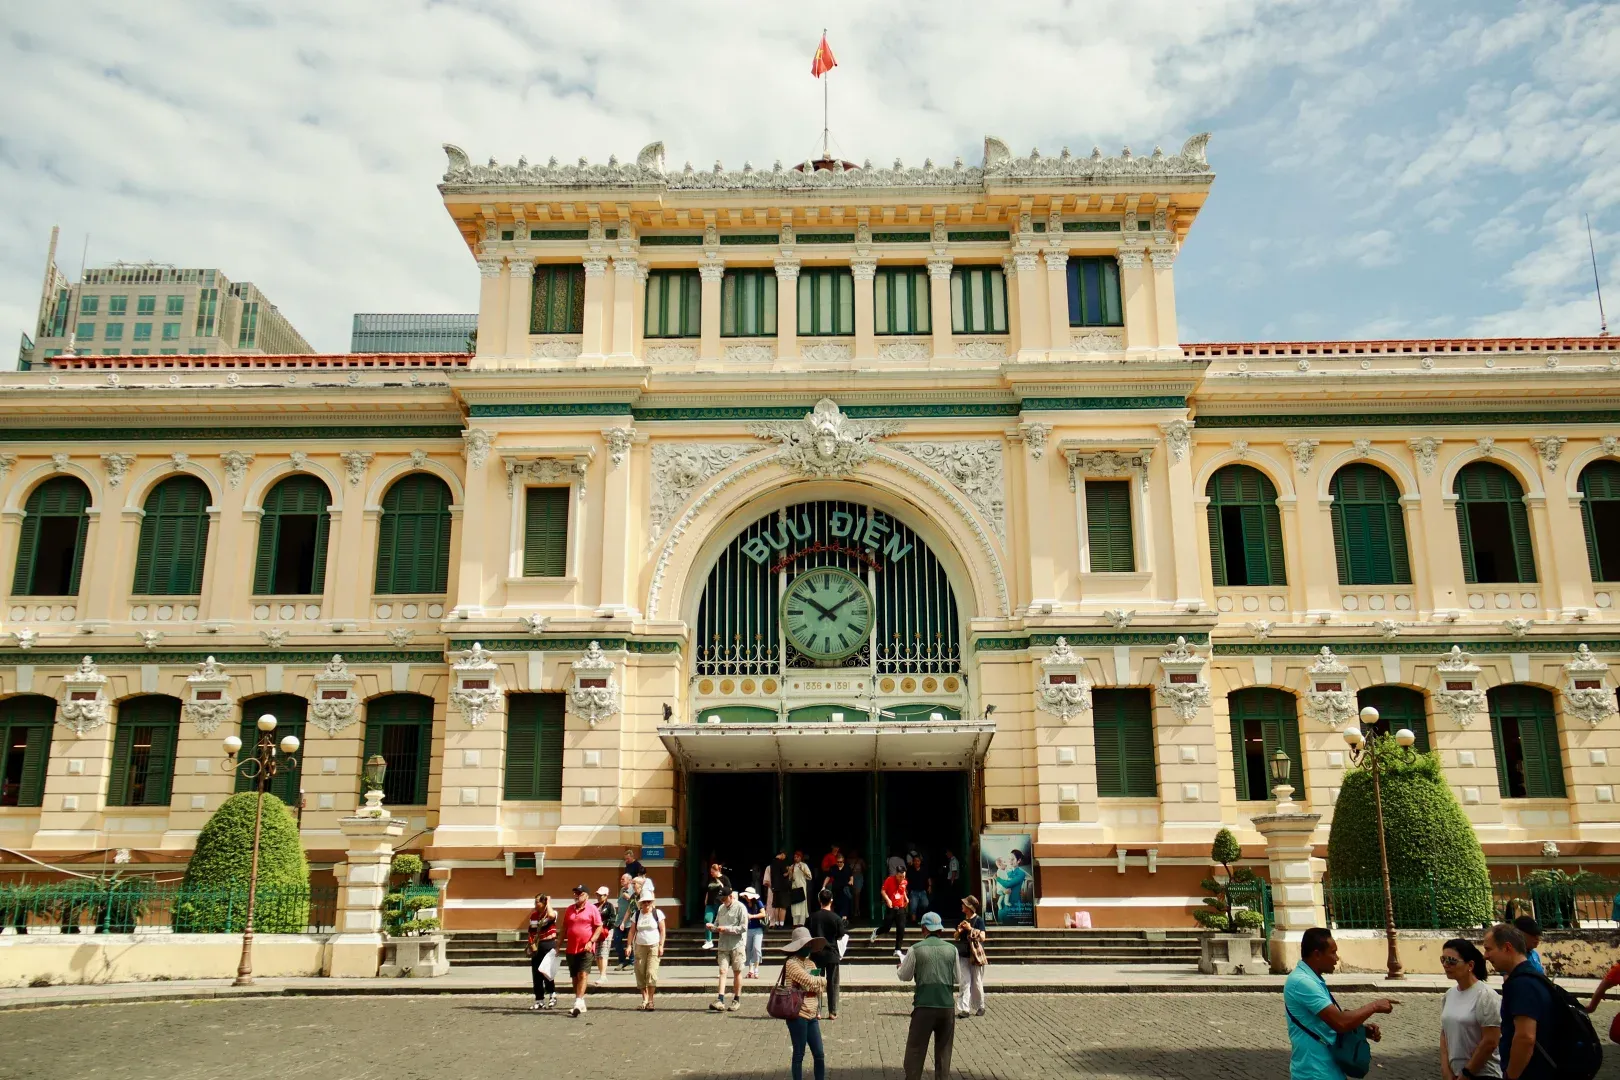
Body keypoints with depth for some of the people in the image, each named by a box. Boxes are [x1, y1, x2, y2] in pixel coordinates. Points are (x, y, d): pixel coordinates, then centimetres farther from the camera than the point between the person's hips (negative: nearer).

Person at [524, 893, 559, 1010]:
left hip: (548, 945, -6)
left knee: (546, 972, -5)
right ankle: (539, 1001, 12)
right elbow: (531, 932, 17)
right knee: (536, 975, 5)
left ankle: (552, 995, 15)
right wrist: (530, 944, 3)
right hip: (536, 947, 6)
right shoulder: (533, 915, 11)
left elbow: (551, 915, -34)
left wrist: (548, 902, -19)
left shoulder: (551, 913, -7)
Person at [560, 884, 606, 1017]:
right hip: (571, 948, 6)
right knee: (575, 977, 10)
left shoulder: (592, 909, -4)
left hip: (586, 949, -6)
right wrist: (560, 944, 14)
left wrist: (591, 942, -16)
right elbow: (564, 928, 18)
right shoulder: (569, 909, 11)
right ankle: (580, 1004, 20)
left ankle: (578, 1002, -19)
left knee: (583, 975, -14)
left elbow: (599, 927, -6)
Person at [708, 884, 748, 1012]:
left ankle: (737, 1000, 16)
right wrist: (712, 927, -5)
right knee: (723, 971, -6)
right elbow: (717, 925, 18)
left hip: (736, 945, -4)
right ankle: (720, 1001, -13)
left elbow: (743, 928, -13)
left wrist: (726, 929, -17)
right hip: (723, 945, 4)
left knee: (737, 972, 6)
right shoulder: (721, 908, 10)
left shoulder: (740, 908, -8)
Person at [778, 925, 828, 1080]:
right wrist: (822, 981, -1)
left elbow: (821, 986, 11)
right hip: (798, 1015, -8)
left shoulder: (810, 962, 14)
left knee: (819, 1054, 8)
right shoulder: (792, 963, -13)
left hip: (812, 1015, 8)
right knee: (799, 1055, 3)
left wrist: (816, 983, -10)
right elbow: (810, 982, -21)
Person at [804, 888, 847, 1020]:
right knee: (832, 983, 6)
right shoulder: (837, 918, -7)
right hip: (832, 954, -1)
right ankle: (832, 1012, 7)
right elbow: (840, 937, 0)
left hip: (816, 954, 1)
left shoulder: (812, 917, -3)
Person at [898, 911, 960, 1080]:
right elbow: (956, 977, 8)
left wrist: (901, 966, 24)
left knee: (915, 1049, 6)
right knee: (943, 1050, 14)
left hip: (924, 1006, -2)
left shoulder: (916, 949, -5)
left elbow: (904, 976, 4)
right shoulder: (951, 949, 1)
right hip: (947, 1006, 3)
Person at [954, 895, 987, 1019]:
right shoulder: (962, 920, 10)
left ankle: (980, 1007, 21)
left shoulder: (979, 920, -7)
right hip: (963, 955, 5)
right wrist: (959, 931, -4)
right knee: (964, 982, -1)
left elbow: (982, 938, -13)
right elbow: (956, 937, 17)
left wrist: (970, 929, -20)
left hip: (975, 955, -5)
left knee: (977, 983, 6)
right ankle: (964, 1009, -3)